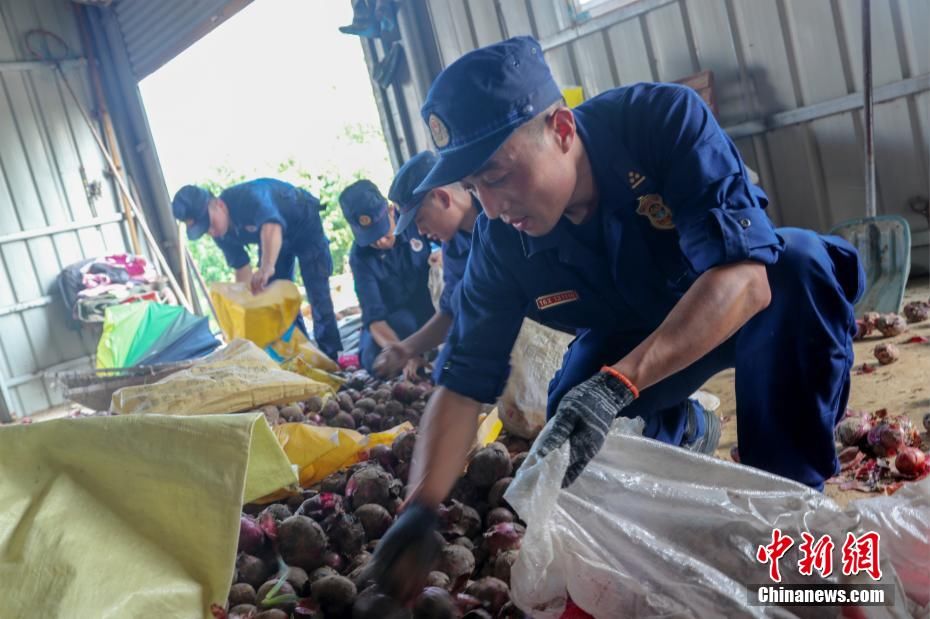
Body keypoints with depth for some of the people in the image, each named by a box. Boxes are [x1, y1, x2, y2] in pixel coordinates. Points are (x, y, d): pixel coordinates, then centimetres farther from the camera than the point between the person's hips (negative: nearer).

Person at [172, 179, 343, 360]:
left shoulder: (248, 197, -40)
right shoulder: (221, 234, -15)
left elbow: (271, 227, -60)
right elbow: (242, 267, -5)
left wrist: (267, 267, -77)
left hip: (304, 223, -7)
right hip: (273, 240, 7)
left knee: (317, 294, -12)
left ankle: (330, 359, -7)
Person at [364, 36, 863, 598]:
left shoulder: (664, 118, -33)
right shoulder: (501, 241, -22)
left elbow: (747, 275, -42)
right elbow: (464, 381, -18)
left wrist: (619, 382, -52)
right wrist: (421, 507, -31)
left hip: (744, 306, -3)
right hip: (635, 335, 4)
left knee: (802, 264, -34)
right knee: (571, 422, -21)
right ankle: (681, 431, 15)